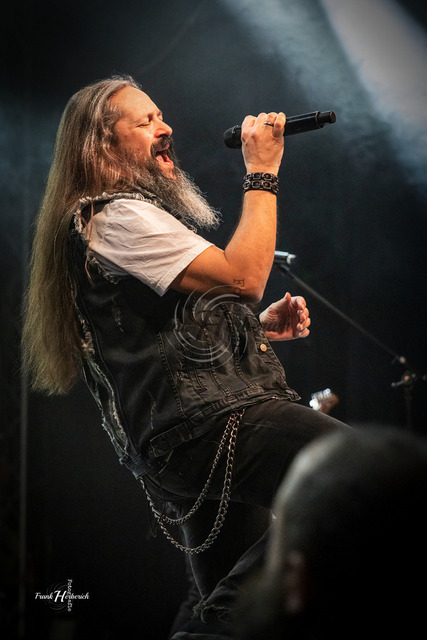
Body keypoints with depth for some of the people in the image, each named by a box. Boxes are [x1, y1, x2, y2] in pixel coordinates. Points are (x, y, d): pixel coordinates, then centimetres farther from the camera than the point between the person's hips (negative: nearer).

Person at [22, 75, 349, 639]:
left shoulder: (132, 216, 26)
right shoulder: (115, 217, -8)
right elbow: (242, 276, -16)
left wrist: (260, 327, 16)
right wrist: (263, 171, -6)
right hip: (207, 423, -11)